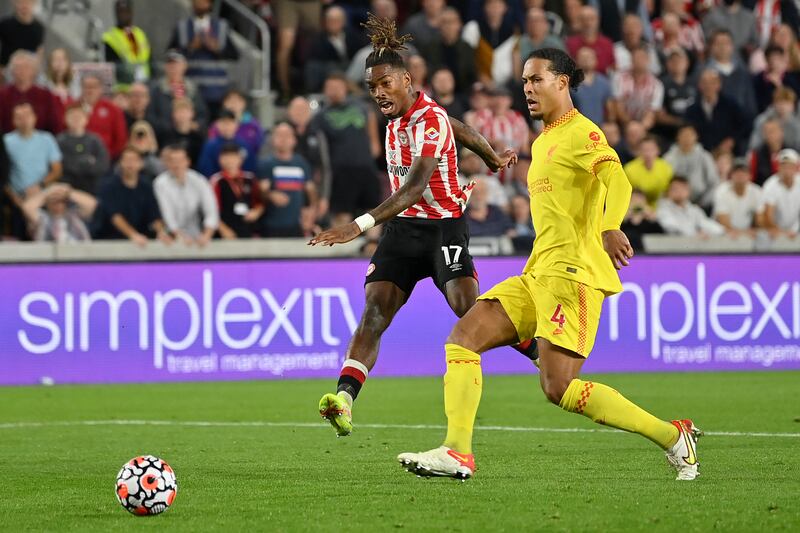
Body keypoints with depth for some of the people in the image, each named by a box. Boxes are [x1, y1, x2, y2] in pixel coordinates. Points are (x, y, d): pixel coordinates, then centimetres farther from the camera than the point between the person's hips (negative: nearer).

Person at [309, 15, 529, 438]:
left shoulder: (429, 120, -19)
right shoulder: (399, 114, 6)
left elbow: (414, 187, -32)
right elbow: (458, 129, 25)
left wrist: (361, 225, -43)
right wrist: (493, 158, 43)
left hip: (443, 227, -6)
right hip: (402, 229, 7)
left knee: (469, 309, -20)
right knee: (373, 312, -12)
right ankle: (344, 400, -26)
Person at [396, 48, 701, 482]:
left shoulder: (580, 133, -7)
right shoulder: (542, 143, 23)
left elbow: (617, 179, -26)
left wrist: (611, 228, -44)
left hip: (573, 274, -9)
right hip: (538, 275, 9)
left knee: (559, 388, -16)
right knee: (463, 337, -4)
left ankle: (673, 437, -6)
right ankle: (457, 453, -11)